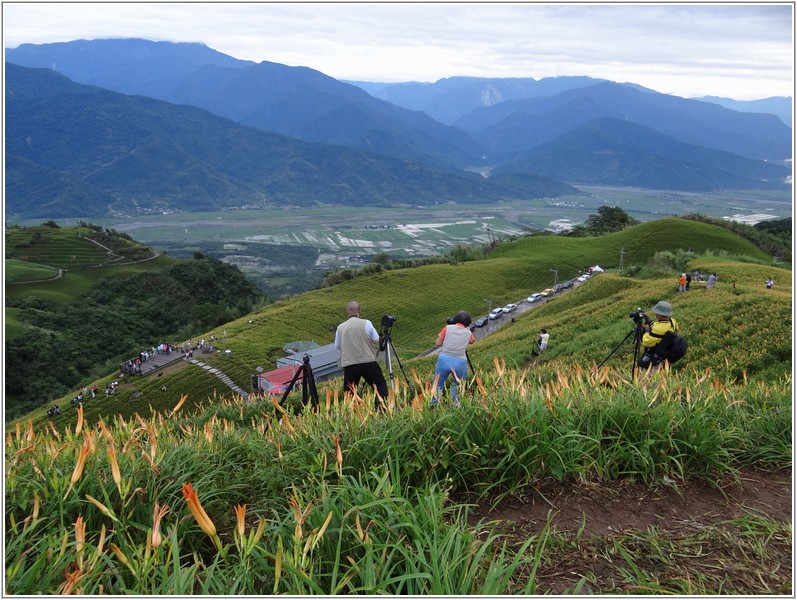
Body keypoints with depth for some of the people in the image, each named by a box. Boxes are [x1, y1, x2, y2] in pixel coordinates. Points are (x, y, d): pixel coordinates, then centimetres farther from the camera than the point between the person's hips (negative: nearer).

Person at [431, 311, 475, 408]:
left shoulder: (448, 328, 7)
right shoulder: (468, 333, 11)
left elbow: (437, 344, 7)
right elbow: (473, 340, 34)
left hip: (444, 360, 0)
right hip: (460, 362, 1)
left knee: (438, 384, 13)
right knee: (458, 385, 21)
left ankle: (434, 405, 10)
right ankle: (456, 405, 16)